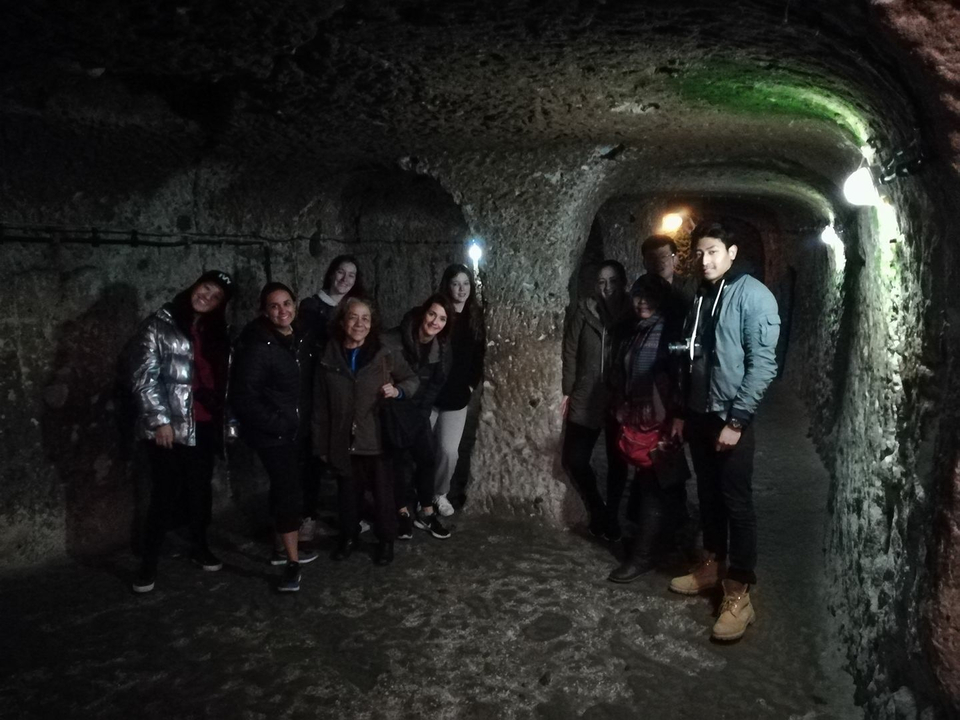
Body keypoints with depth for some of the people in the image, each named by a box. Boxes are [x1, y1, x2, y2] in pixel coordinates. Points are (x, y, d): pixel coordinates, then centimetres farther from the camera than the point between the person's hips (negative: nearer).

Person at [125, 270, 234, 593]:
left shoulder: (214, 331, 12)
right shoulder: (159, 325, -6)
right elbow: (142, 376, -11)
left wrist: (224, 419, 13)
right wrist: (160, 420, -15)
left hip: (205, 425, 6)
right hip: (170, 425, -5)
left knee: (201, 489, 14)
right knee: (166, 493, -3)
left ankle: (200, 547, 31)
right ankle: (149, 563, 11)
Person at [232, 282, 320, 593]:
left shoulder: (304, 338, 0)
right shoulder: (258, 347, -20)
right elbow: (244, 399, -21)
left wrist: (306, 416, 5)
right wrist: (279, 424, -18)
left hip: (297, 429, 7)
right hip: (272, 433, -7)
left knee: (285, 488, 17)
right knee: (290, 492, -8)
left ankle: (284, 548, 32)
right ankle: (292, 563, 1)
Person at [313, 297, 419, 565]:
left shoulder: (386, 354, -6)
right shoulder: (328, 359, 0)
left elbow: (413, 379, 5)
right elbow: (320, 406, 4)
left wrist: (398, 390, -17)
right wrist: (321, 444, 4)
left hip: (379, 440, -2)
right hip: (344, 441, 2)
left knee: (383, 492, 8)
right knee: (348, 493, 15)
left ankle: (386, 540, 27)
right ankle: (349, 537, 36)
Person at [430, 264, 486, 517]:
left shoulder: (476, 316, 4)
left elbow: (479, 354, 10)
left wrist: (472, 383, 2)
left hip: (457, 395, 2)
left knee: (449, 450, 0)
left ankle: (440, 494, 22)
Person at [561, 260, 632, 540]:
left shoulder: (633, 314, -3)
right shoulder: (585, 311, -1)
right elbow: (570, 352, 3)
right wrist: (568, 390, 2)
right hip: (586, 399, 1)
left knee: (617, 462, 11)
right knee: (574, 459, 0)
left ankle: (611, 516, 31)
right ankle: (598, 511, 23)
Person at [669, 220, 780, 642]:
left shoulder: (752, 295, -10)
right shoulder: (699, 297, 12)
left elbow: (763, 364, -16)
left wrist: (736, 420, -18)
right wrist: (682, 412, 14)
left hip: (731, 418, -7)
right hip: (700, 415, 7)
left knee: (737, 503, -2)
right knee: (709, 495, 15)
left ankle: (739, 595, 5)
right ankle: (711, 566, 30)